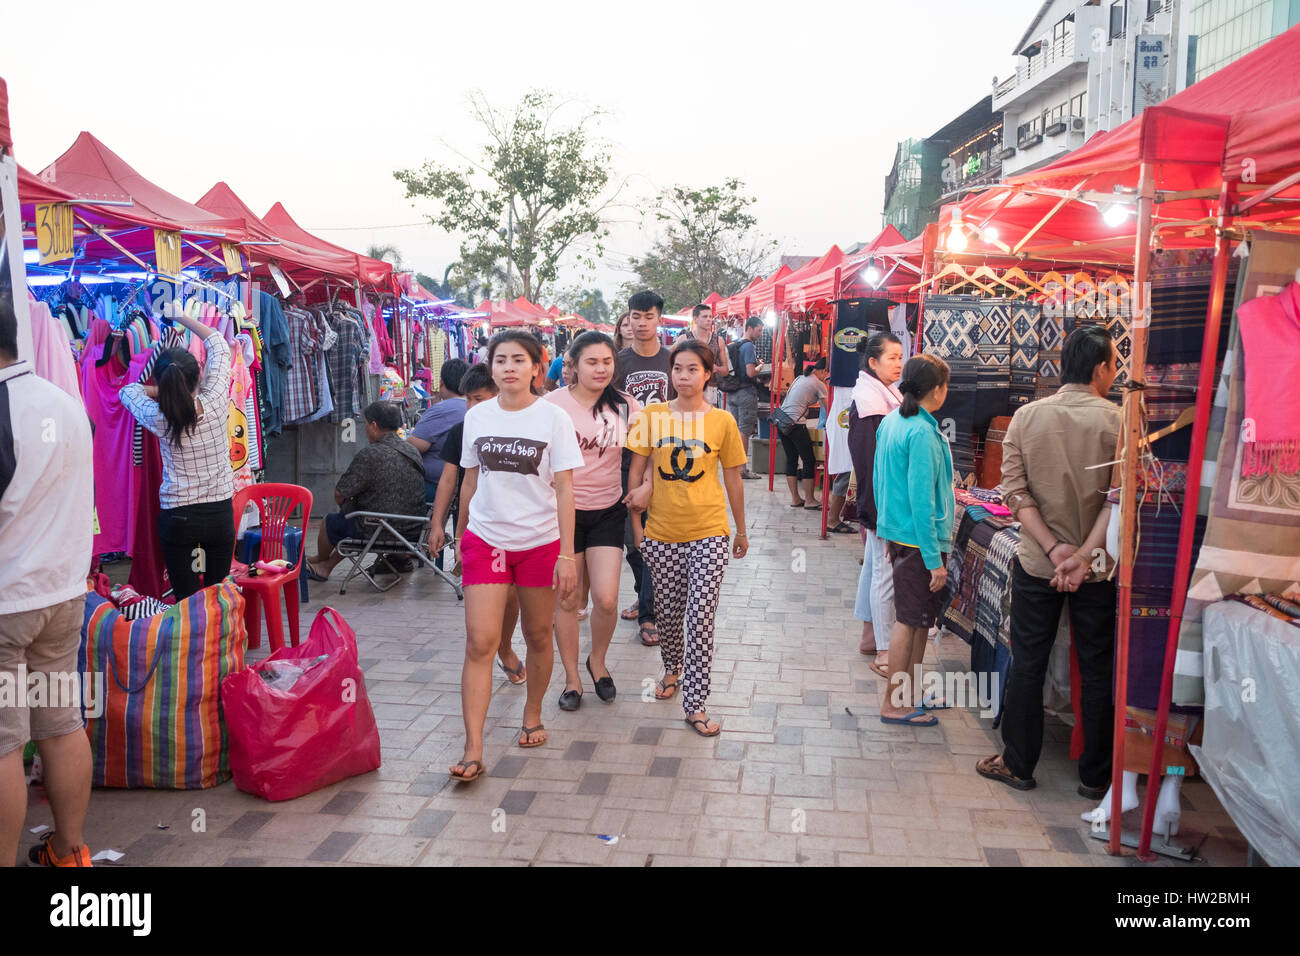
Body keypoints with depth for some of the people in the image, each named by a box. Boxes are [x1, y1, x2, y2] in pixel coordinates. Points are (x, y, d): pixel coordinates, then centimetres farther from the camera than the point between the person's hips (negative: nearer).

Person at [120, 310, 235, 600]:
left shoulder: (158, 417, -11)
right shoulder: (215, 403, -12)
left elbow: (129, 390, 13)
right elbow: (219, 346, 4)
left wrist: (165, 391, 9)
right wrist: (182, 317, 13)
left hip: (177, 518, -1)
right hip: (220, 513, 1)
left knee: (186, 600, 3)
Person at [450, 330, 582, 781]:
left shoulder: (553, 418, -6)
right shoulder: (477, 416, 3)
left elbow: (564, 489, -8)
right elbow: (470, 481, 13)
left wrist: (567, 555, -12)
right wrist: (463, 536, 18)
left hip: (540, 541, -1)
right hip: (485, 540, 2)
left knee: (538, 636, 12)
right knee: (479, 642, -7)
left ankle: (532, 715, 37)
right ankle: (473, 751, -4)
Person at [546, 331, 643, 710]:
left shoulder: (625, 406, 1)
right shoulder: (553, 404, -5)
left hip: (607, 511, 1)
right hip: (564, 509, -1)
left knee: (606, 598, -7)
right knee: (568, 599, 6)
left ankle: (598, 661, 23)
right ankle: (572, 678, 25)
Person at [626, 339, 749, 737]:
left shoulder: (722, 421, -1)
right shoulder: (652, 416, 0)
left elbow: (733, 479, 7)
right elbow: (637, 469, 6)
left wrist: (741, 530, 14)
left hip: (708, 533, -1)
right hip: (662, 533, 2)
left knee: (701, 618, -5)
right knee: (668, 613, 14)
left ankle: (695, 705, 5)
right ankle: (672, 669, 43)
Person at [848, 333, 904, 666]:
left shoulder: (888, 393, 12)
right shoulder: (869, 399, -17)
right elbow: (873, 457, -22)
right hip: (883, 499, -10)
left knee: (875, 564, 17)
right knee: (886, 570, -3)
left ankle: (870, 635, 30)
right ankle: (884, 653, 6)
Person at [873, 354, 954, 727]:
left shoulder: (891, 421, 7)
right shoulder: (922, 433, -20)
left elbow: (879, 480, 15)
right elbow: (921, 500, -23)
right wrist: (934, 560, -19)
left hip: (897, 534, 9)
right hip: (919, 540, -9)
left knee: (918, 619, 19)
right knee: (910, 622, 1)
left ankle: (911, 693, 30)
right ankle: (894, 704, 12)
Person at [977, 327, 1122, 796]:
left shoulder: (1026, 417, -4)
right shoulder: (1119, 422, -10)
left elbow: (1015, 493, -10)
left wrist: (1055, 548, -11)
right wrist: (1086, 555, -19)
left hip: (1036, 563, 1)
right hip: (1098, 565, -1)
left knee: (1027, 665, 12)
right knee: (1097, 671, 12)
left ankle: (1018, 765, 23)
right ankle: (1095, 776, 24)